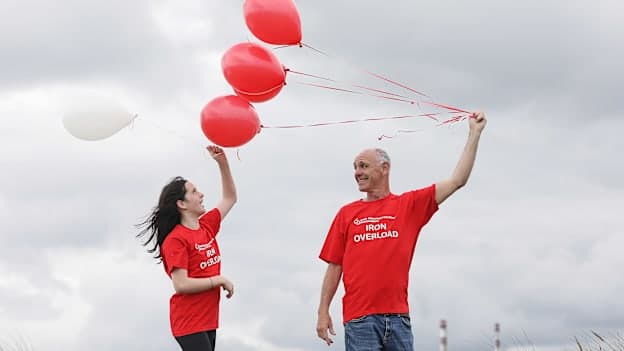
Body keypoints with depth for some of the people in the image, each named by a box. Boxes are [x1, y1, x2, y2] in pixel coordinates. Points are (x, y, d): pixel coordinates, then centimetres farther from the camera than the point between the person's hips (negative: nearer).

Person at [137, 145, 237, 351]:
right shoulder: (175, 240, -13)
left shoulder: (206, 226, 10)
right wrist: (220, 280, -14)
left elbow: (230, 198, 23)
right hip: (189, 321, -8)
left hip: (208, 319, 8)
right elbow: (181, 284, -20)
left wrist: (222, 162, 11)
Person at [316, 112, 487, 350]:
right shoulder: (347, 214, 11)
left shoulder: (409, 205, 10)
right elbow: (335, 266, 10)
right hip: (359, 318, -1)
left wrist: (474, 133, 8)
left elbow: (457, 181, 8)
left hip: (398, 315, 1)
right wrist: (323, 311, 2)